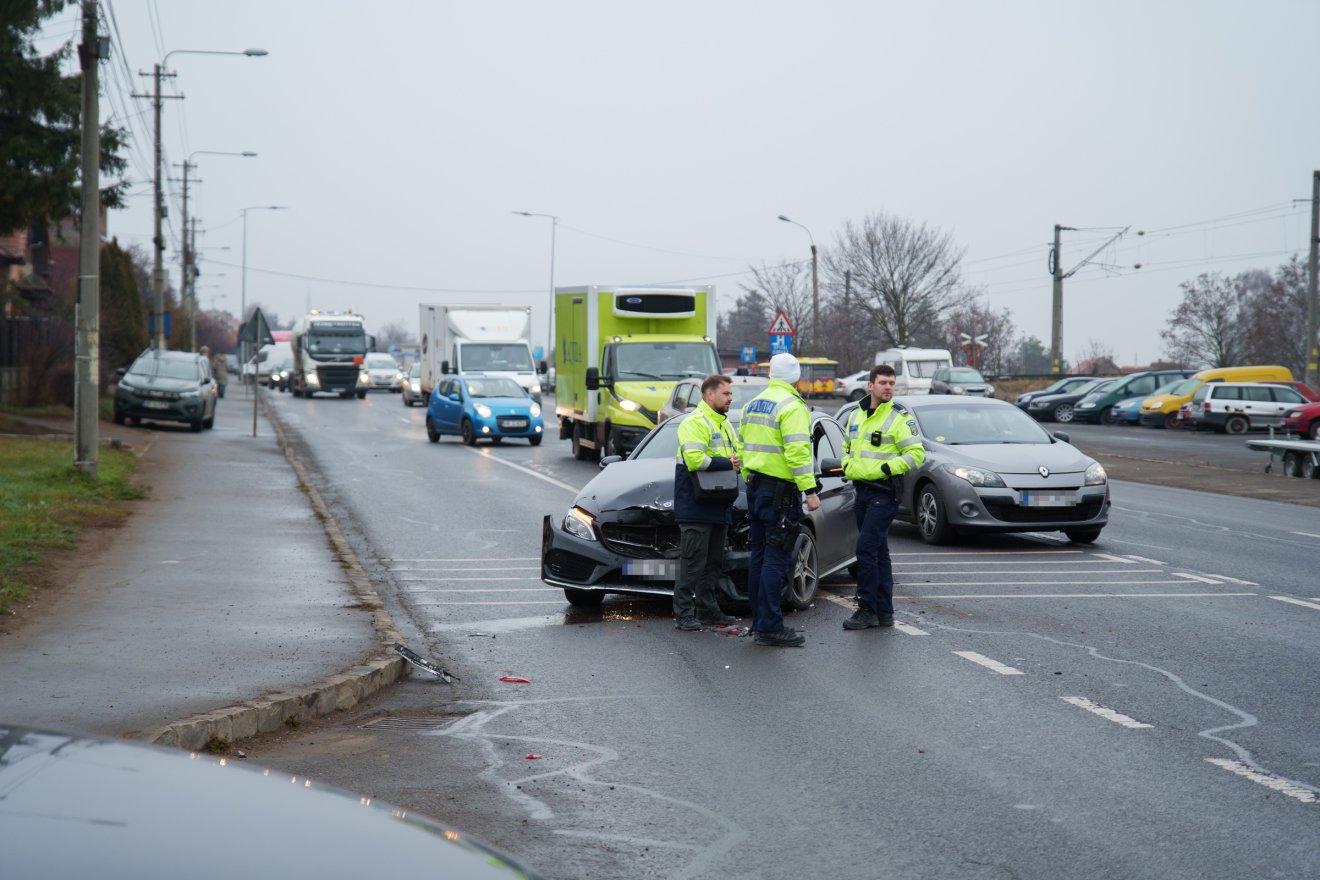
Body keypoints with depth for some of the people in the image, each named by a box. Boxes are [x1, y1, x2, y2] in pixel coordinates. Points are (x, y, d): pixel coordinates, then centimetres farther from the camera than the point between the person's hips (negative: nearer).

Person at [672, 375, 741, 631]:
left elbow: (737, 453, 26)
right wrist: (726, 464, -14)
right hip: (696, 506, -10)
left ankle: (708, 610, 21)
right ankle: (684, 614, -6)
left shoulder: (724, 424, 20)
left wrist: (736, 461, 2)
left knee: (713, 562, 13)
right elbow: (694, 459, -23)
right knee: (692, 562, -8)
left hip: (719, 507, 10)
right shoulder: (694, 422, -12)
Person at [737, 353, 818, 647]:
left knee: (759, 556, 13)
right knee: (776, 559, -8)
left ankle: (760, 621, 18)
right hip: (780, 491, -9)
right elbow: (797, 452, -20)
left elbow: (742, 447, 18)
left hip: (755, 488, 9)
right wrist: (810, 491, -20)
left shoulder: (752, 405, 14)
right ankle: (770, 627, -10)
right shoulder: (792, 407, -13)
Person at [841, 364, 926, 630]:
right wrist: (847, 466, 9)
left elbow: (917, 453, -11)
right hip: (862, 490, 8)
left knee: (866, 549, -14)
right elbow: (847, 446, 28)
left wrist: (887, 468, -18)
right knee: (878, 552, 11)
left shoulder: (900, 418, -8)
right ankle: (884, 612, 16)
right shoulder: (856, 415, 13)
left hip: (884, 493, -7)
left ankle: (867, 609, -8)